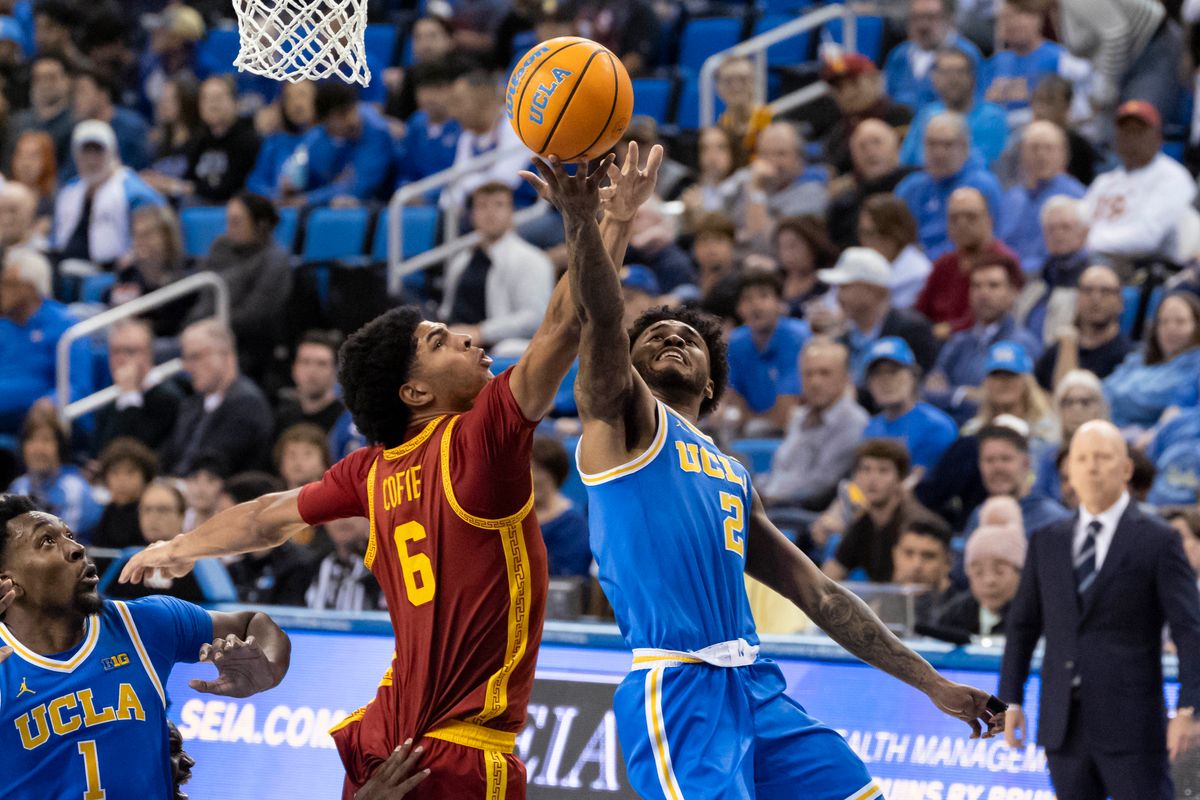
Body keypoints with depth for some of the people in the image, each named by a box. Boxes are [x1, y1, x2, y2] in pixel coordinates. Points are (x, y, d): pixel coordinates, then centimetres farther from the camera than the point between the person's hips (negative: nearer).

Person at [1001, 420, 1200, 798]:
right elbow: (1022, 625, 16)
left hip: (1131, 726, -4)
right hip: (1064, 726, 4)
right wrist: (1011, 699, 8)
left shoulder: (1158, 541, -1)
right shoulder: (1047, 542, 12)